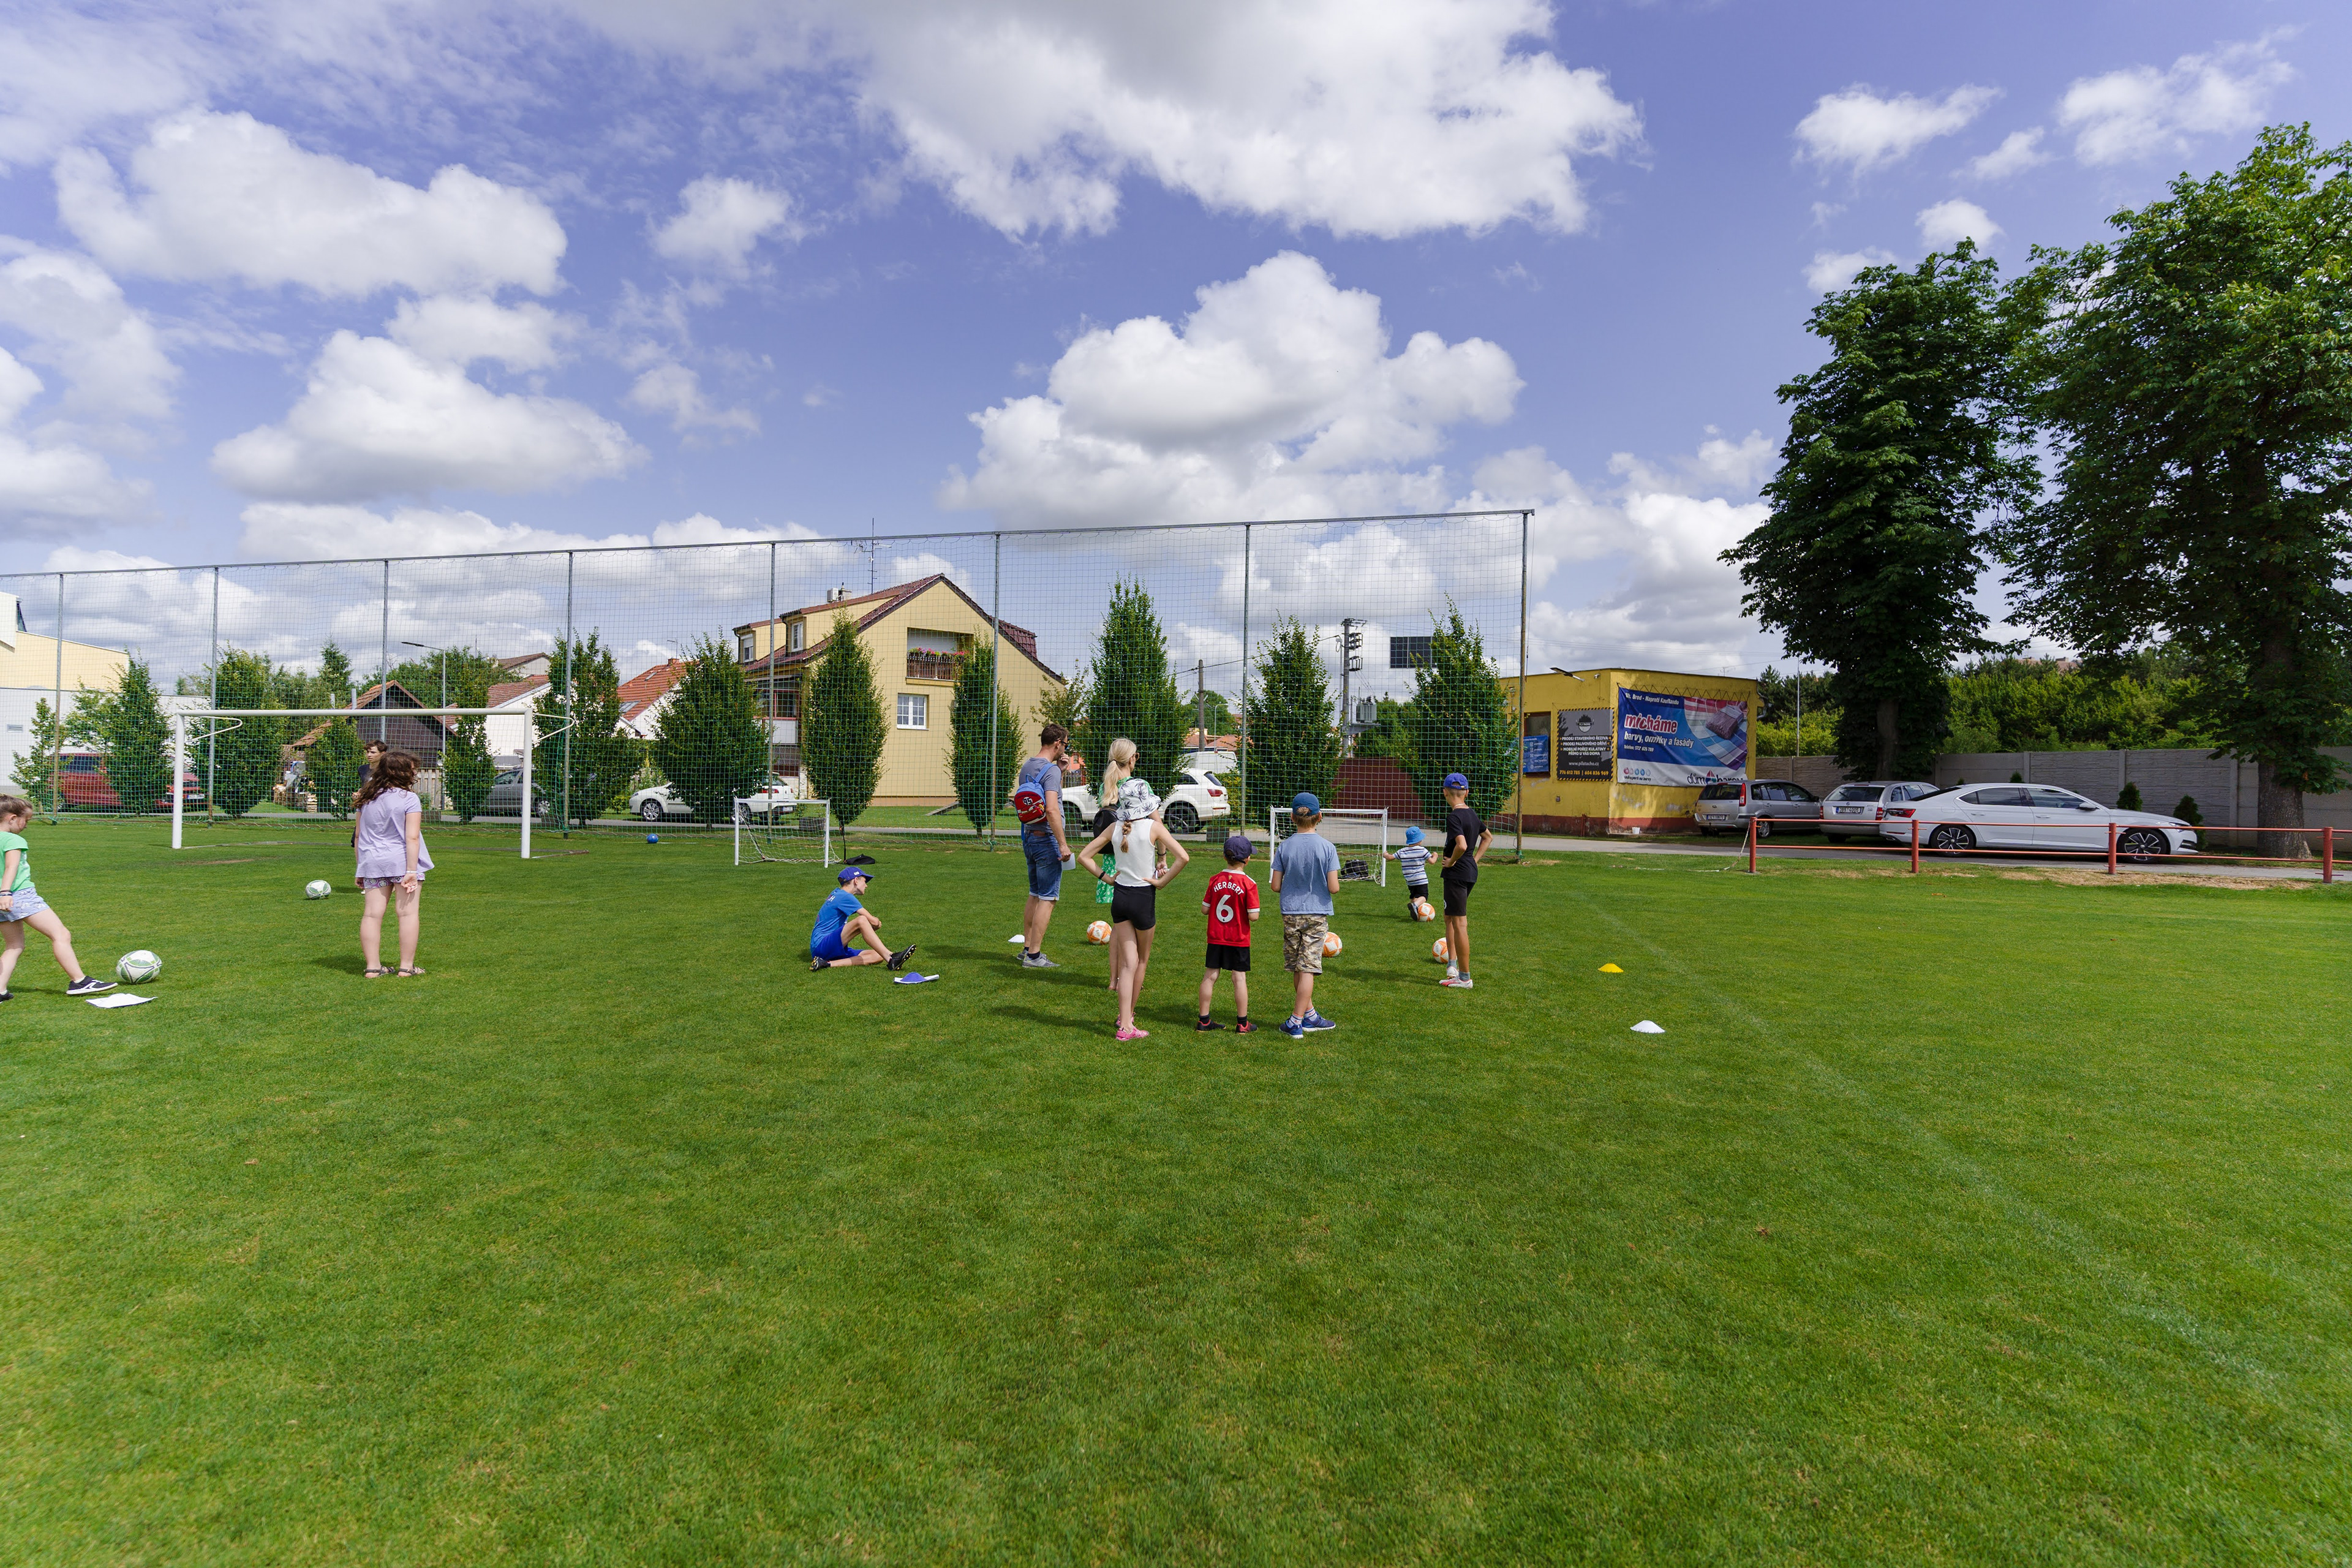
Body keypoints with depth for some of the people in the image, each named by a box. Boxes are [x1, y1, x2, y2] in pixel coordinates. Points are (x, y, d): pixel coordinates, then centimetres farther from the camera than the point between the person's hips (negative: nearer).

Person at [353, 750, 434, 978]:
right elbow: (412, 837, -14)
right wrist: (412, 871, -14)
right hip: (403, 862, -6)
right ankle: (407, 967, 0)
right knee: (408, 913, -1)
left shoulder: (367, 799, 11)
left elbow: (358, 835, 15)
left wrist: (360, 868, 21)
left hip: (372, 864, 6)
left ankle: (373, 967, 8)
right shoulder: (409, 799, -7)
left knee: (372, 914, 6)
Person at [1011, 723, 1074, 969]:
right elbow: (1052, 809, -25)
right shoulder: (1050, 770, -16)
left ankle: (1027, 947, 24)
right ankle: (1034, 956, -2)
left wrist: (1060, 769, 17)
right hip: (1046, 839, -9)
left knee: (1035, 895, 18)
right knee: (1048, 898, -3)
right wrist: (1063, 844, -23)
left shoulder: (1026, 767, 11)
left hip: (1029, 838, 9)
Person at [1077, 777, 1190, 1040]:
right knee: (1142, 960, 17)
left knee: (1129, 963, 6)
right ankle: (1128, 1013, 28)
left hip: (1119, 896, 4)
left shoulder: (1114, 828, -1)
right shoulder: (1154, 826, -12)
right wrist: (1162, 881, -10)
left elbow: (1084, 856, 4)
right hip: (1144, 897, -3)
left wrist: (1105, 877, 6)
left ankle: (1125, 1024, 1)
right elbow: (1183, 858, -19)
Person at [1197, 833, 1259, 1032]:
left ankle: (1204, 1020, 16)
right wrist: (1247, 912, 6)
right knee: (1240, 978, 5)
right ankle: (1242, 1023, 11)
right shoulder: (1249, 884, -13)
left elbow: (1205, 909, 0)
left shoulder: (1215, 880, -3)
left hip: (1215, 938, 3)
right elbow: (1253, 916, -15)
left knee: (1209, 976, 9)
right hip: (1239, 940, -3)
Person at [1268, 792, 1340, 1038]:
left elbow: (1276, 886, -2)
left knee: (1298, 969, 13)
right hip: (1317, 914, -2)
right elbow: (1333, 888, -11)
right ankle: (1296, 1022, 1)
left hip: (1290, 914, 2)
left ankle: (1310, 1016, 25)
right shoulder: (1327, 847, -8)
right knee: (1307, 968, 1)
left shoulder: (1284, 847, -3)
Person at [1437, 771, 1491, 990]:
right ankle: (1452, 965, 19)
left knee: (1459, 924, -3)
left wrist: (1451, 861, -14)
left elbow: (1461, 845, -32)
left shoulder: (1454, 817, -17)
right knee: (1450, 918, 21)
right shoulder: (1472, 814, 10)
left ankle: (1465, 977, 2)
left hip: (1457, 874, -9)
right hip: (1471, 872, 9)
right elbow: (1488, 837, 27)